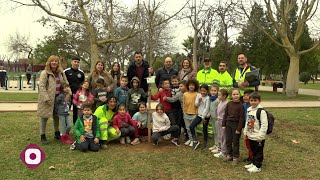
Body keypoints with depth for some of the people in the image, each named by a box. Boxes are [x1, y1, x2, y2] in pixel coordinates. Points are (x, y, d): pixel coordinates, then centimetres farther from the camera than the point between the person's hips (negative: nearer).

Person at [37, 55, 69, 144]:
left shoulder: (61, 72, 8)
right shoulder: (45, 73, -10)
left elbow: (66, 83, 15)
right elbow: (41, 86, -16)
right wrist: (46, 98, -21)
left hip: (58, 98, 6)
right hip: (48, 99, -6)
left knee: (57, 116, 17)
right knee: (44, 117, 4)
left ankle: (57, 133, 33)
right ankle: (43, 136, 16)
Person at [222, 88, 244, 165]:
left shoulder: (240, 105, -11)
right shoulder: (229, 104, 1)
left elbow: (241, 118, -10)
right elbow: (225, 114, 7)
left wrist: (239, 128, -12)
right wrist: (223, 124, 5)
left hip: (236, 124, -4)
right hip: (228, 123, 5)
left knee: (235, 142, 6)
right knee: (228, 140, 12)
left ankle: (235, 157, 20)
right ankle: (229, 155, 28)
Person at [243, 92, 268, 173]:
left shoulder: (261, 111, -17)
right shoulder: (249, 110, 7)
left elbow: (264, 125, -20)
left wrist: (260, 136, -20)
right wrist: (245, 132, 14)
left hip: (258, 137, -7)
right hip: (250, 136, 7)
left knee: (258, 152, 6)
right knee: (253, 151, 20)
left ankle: (258, 167, 17)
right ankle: (254, 163, 34)